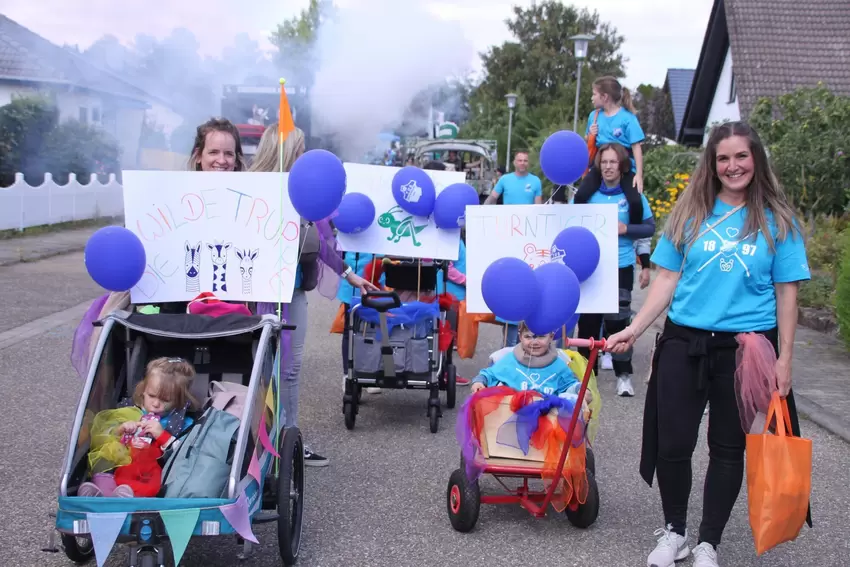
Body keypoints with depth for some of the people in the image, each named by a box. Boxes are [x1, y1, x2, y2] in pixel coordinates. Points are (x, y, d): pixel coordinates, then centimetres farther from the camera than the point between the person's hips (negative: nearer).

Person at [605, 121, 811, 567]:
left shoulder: (777, 220, 0)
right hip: (684, 342, 1)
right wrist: (634, 329, -5)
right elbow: (667, 279, 4)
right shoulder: (691, 213, 4)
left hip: (746, 348, -1)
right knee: (673, 443, 4)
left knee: (728, 448, 10)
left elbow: (785, 293, 0)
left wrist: (784, 358, -4)